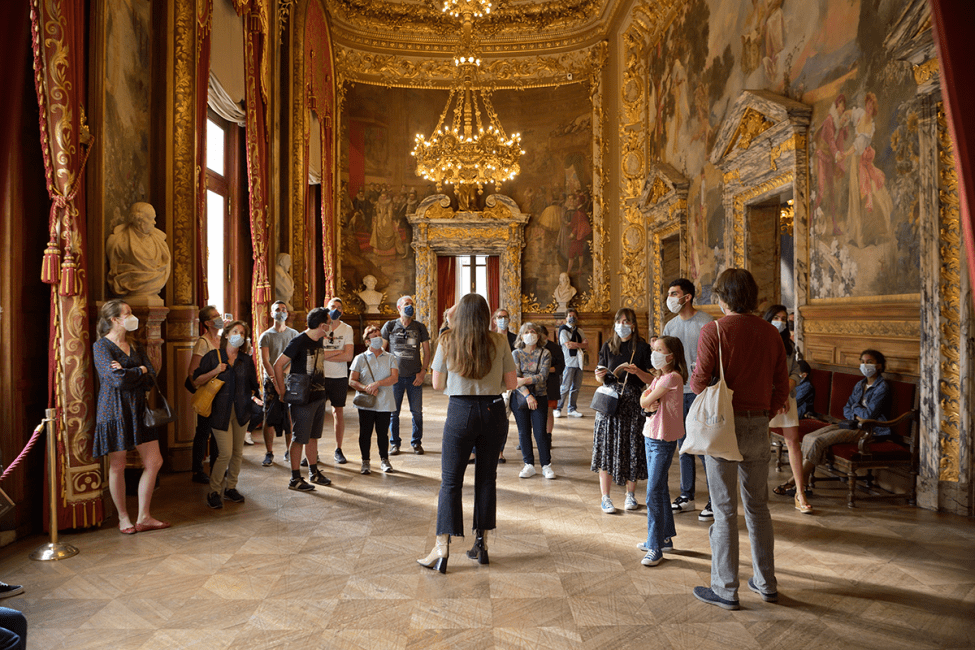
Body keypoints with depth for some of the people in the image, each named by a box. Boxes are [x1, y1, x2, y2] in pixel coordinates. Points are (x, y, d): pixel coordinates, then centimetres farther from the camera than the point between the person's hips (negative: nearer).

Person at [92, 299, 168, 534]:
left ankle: (143, 517, 14)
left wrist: (127, 374, -14)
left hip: (138, 409, 6)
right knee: (117, 466, 4)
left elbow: (152, 378, 0)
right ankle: (123, 518, 21)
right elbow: (118, 379, -20)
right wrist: (140, 371, -5)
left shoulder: (134, 346, 13)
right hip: (114, 411, -6)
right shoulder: (101, 346, -7)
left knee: (154, 462, 3)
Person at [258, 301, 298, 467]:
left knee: (291, 418, 1)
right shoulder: (266, 336, 5)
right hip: (271, 381, -1)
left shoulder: (294, 334, 10)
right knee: (270, 418, -3)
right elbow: (265, 361, -2)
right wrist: (275, 380, -13)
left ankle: (289, 450, 14)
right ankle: (269, 453, 7)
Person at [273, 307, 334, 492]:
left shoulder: (319, 341, 9)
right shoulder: (299, 341, -15)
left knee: (313, 436, 17)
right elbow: (278, 365, -14)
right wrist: (283, 392, -13)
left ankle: (314, 472, 28)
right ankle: (295, 479, 10)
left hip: (319, 396, 8)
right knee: (299, 439, 0)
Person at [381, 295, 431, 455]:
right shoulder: (390, 326, 3)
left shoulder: (420, 327, 5)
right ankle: (394, 443, 18)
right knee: (393, 411, 3)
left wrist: (422, 372, -2)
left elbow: (426, 351, 7)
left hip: (414, 376, 1)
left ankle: (416, 442, 19)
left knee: (417, 412, 3)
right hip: (395, 375, 0)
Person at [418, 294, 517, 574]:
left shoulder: (447, 341, -1)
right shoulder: (498, 342, -1)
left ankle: (442, 546, 1)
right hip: (493, 410, 2)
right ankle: (481, 543, 22)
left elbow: (438, 384, 3)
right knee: (487, 478, 12)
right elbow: (511, 383, 1)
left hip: (460, 411, -1)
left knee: (450, 480, 5)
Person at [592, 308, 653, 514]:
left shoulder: (642, 348, 2)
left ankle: (630, 494, 21)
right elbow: (600, 377, 11)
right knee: (607, 447, -2)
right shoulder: (608, 346, 8)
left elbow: (650, 379, 0)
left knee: (632, 447, 3)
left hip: (633, 402, -1)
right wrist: (600, 375, -10)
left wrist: (637, 371, -18)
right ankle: (605, 497, 6)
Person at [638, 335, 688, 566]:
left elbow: (645, 402, -15)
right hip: (651, 437, 10)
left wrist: (647, 398, 5)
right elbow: (643, 402, 6)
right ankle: (665, 538, 30)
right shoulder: (659, 377, 13)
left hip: (663, 441, -10)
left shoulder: (672, 378, -18)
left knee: (654, 494, -7)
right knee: (659, 489, 17)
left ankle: (655, 547, 1)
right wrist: (649, 403, -14)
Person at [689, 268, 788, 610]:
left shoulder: (714, 330, -12)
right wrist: (764, 414, 15)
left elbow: (699, 382, -14)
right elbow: (782, 386, 5)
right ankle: (765, 582, 29)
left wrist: (692, 377, 8)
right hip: (759, 426, 5)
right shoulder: (770, 333, 4)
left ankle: (725, 589, 13)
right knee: (757, 506, 18)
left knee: (725, 510, 4)